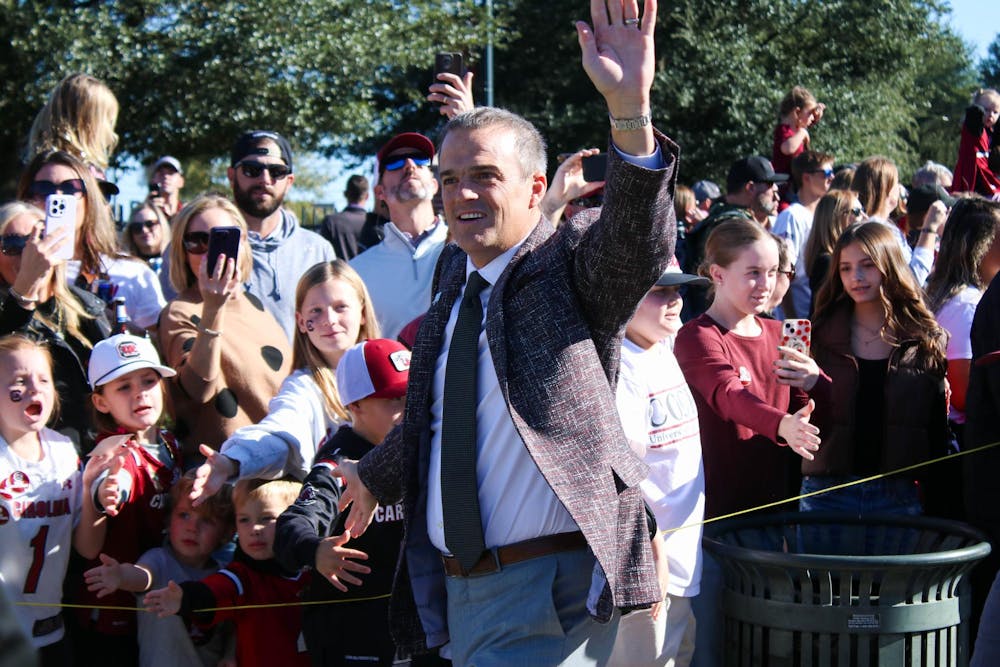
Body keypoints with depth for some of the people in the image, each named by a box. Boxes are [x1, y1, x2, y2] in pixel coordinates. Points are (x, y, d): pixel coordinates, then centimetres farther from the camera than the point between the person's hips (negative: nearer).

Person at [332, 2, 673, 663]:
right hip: (456, 589, 7)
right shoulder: (455, 273, 14)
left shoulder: (574, 263, -5)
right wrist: (374, 476, 43)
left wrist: (630, 110, -44)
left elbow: (637, 244, -29)